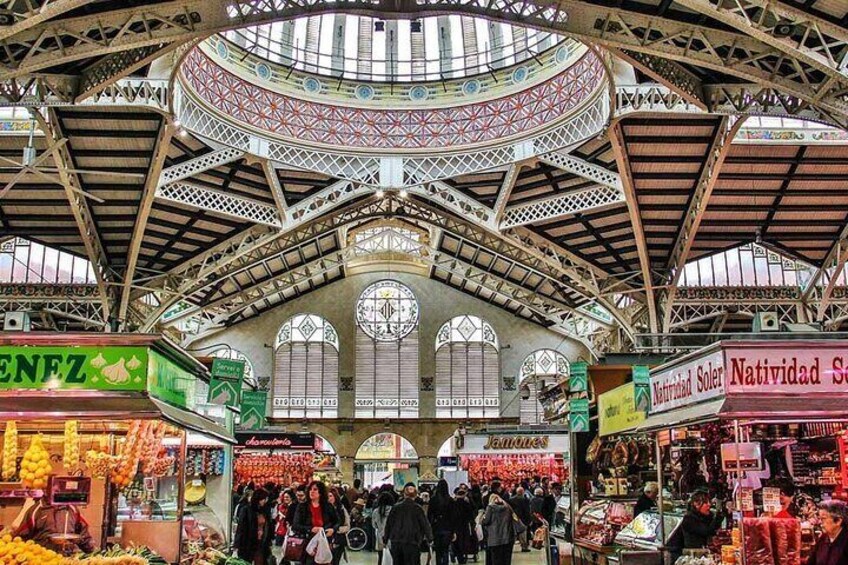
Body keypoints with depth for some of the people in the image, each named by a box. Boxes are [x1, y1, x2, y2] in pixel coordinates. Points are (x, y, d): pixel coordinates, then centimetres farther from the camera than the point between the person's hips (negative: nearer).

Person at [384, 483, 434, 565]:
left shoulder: (396, 507, 2)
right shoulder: (417, 508, -7)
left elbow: (388, 524, 5)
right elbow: (425, 524, -5)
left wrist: (385, 538, 14)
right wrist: (430, 538, 6)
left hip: (396, 543, 3)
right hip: (412, 544, -3)